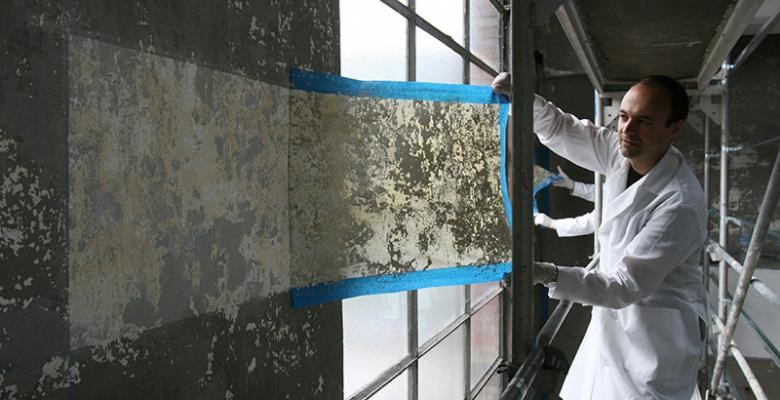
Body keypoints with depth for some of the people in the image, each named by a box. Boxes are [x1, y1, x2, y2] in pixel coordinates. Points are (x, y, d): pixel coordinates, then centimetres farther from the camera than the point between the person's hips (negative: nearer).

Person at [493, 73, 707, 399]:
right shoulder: (623, 152, -5)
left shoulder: (681, 204, -26)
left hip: (657, 335, -6)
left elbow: (626, 286, -26)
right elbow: (559, 130, 6)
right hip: (615, 321, 6)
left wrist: (548, 274, -38)